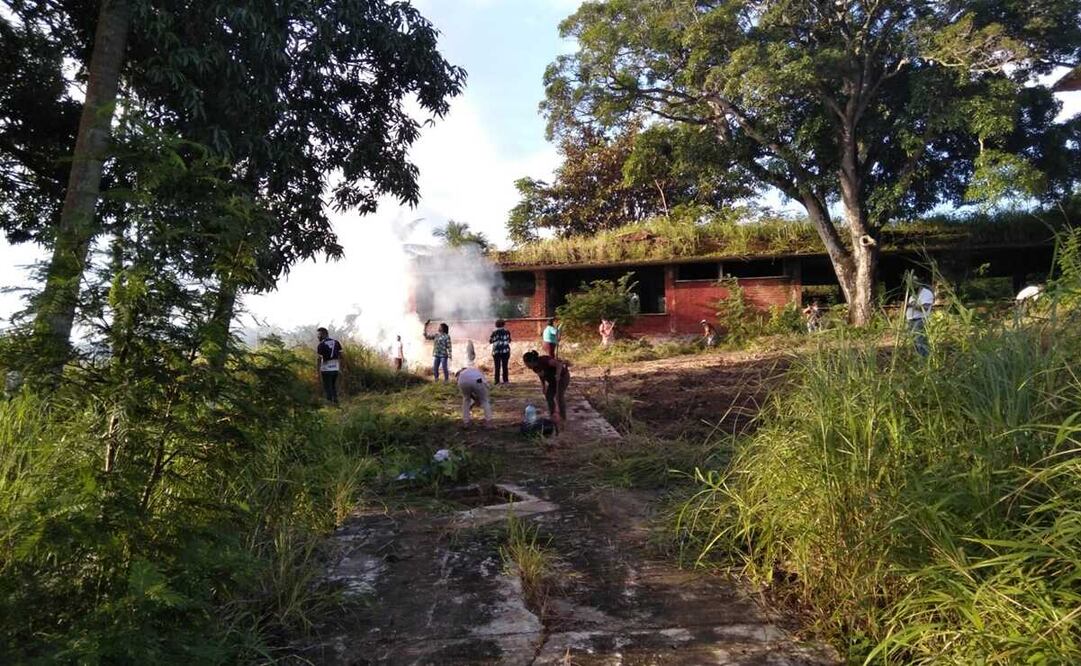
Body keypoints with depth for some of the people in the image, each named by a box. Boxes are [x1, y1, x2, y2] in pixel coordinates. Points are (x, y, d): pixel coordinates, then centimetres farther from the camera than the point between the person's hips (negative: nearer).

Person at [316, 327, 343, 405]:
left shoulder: (320, 345, -11)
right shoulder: (336, 342, 5)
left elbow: (318, 360, -12)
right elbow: (340, 356, 8)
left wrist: (318, 373, -8)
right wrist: (340, 368, 16)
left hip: (326, 369, -5)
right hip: (335, 368, 5)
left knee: (328, 388, 4)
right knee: (334, 387, 19)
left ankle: (330, 403, 3)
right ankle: (335, 401, 20)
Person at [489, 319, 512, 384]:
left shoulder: (494, 333, -6)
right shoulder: (507, 332, 0)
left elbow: (490, 341, 4)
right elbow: (509, 341, 12)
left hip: (496, 351, -1)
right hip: (505, 351, 1)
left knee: (497, 367, 3)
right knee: (505, 366, 7)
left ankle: (497, 380, 0)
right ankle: (505, 380, 7)